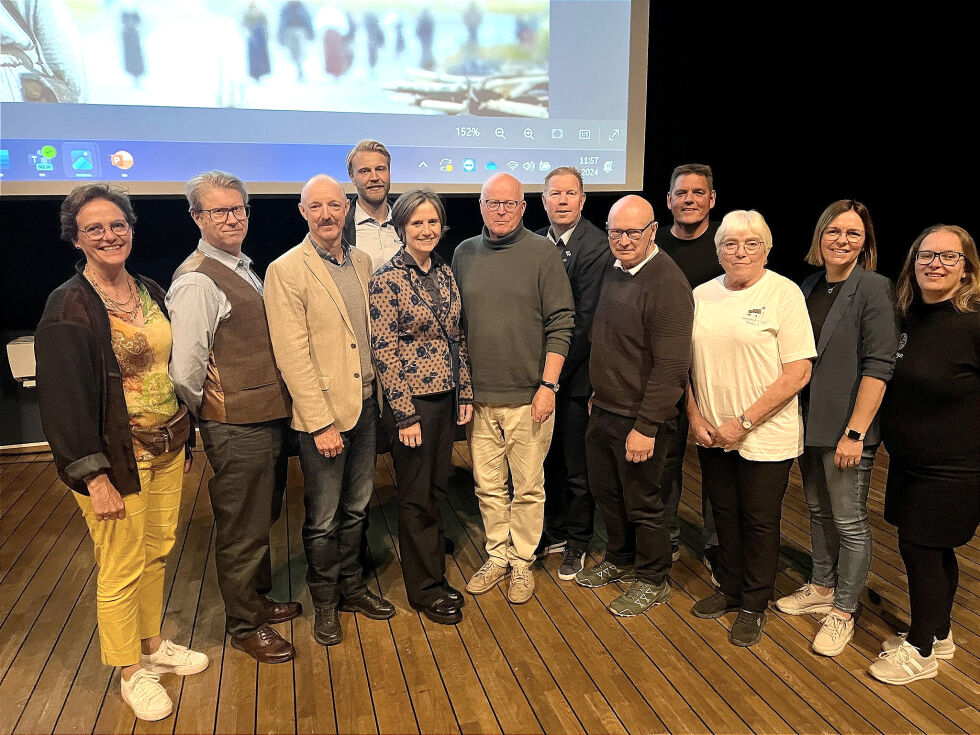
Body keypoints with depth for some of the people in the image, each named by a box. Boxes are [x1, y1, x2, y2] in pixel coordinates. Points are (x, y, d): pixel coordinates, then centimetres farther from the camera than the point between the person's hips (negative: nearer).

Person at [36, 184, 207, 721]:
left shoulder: (150, 292, 7)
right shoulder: (69, 306, -13)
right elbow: (64, 397, -15)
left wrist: (183, 436, 14)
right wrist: (95, 477, -17)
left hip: (166, 449, 6)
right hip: (118, 459, -6)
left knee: (158, 552, 18)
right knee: (122, 569, 7)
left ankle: (152, 645, 39)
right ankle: (131, 673, 28)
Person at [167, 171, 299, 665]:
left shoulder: (243, 268, 11)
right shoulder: (198, 282, -19)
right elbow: (185, 371, -23)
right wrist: (209, 414, -7)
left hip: (266, 416, 9)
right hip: (235, 426, -9)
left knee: (263, 515, 23)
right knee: (241, 528, 7)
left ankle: (259, 600, 43)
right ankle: (244, 626, 27)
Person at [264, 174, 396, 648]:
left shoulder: (362, 262, 7)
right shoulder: (286, 270, -12)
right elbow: (292, 356, -15)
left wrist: (377, 393, 9)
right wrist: (321, 423, -17)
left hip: (365, 403, 6)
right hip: (320, 411, -5)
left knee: (356, 508, 18)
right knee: (323, 519, 8)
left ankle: (352, 588, 37)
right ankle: (325, 603, 29)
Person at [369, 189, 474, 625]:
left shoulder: (445, 273, 7)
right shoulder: (387, 280, -13)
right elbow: (384, 351, -14)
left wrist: (465, 393, 9)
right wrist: (405, 414, -15)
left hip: (446, 396, 6)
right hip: (412, 400, -6)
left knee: (437, 490, 16)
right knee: (416, 496, 7)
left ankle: (436, 576, 32)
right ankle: (423, 589, 23)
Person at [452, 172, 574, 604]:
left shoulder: (543, 253, -4)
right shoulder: (464, 254, 7)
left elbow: (561, 323, -5)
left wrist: (548, 384, -10)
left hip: (528, 396, -3)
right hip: (478, 395, 4)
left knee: (528, 487, 7)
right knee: (487, 485, 13)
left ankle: (522, 563, 24)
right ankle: (497, 557, 30)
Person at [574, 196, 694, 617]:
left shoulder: (667, 284, -20)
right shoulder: (615, 272, 7)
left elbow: (671, 365, -23)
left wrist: (646, 427, -23)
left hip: (639, 419, -8)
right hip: (603, 409, 8)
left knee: (644, 503, 8)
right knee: (605, 491, 21)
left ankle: (652, 581, 29)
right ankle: (620, 559, 42)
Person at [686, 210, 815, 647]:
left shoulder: (784, 293, -10)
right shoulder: (702, 295, 4)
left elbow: (798, 373, -14)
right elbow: (685, 363, 9)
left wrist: (744, 422, -16)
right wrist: (695, 418, -2)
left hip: (765, 436, -4)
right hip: (711, 434, 5)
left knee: (759, 521, 8)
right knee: (724, 513, 17)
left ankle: (754, 606, 27)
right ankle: (730, 589, 37)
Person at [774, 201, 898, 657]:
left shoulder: (873, 289, -11)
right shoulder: (809, 288, 8)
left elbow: (878, 366, -16)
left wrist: (855, 432, -20)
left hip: (847, 429, -6)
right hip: (808, 422, 7)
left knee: (849, 521, 5)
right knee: (818, 511, 19)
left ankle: (843, 610, 20)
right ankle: (821, 588, 36)